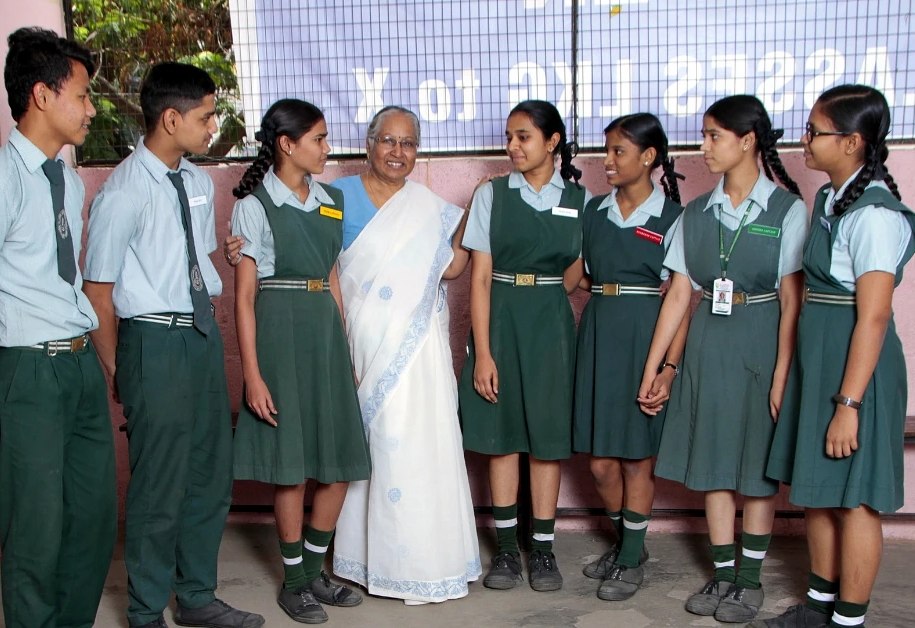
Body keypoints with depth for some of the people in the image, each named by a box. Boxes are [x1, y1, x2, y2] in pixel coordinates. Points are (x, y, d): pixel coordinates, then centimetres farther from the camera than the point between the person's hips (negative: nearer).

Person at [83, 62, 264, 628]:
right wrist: (118, 373, -6)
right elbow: (98, 291, -10)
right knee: (160, 486, 4)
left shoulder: (200, 183, 7)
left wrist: (209, 326, 12)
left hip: (204, 333, 7)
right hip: (155, 341, -7)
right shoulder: (124, 193, -14)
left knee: (212, 474, 16)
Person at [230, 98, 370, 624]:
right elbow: (244, 295, -7)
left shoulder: (331, 200, 11)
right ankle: (294, 579, 22)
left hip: (326, 332, 6)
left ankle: (315, 571, 26)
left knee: (341, 464, 7)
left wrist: (346, 351, 13)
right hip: (280, 334, -5)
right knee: (291, 465, 3)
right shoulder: (255, 205, -5)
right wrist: (252, 374, -13)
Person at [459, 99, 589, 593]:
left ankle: (543, 548, 16)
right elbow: (480, 278, -4)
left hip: (551, 324, 0)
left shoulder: (581, 200, 2)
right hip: (499, 321, 0)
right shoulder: (492, 194, 0)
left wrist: (544, 300, -2)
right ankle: (506, 547, 17)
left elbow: (576, 271, 10)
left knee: (549, 436, 4)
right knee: (502, 435, 5)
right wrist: (482, 352, -10)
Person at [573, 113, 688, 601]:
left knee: (637, 457, 5)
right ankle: (626, 541, 33)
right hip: (597, 336, 5)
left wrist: (669, 367, -16)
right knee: (600, 460, 9)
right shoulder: (594, 211, 9)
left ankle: (631, 560, 22)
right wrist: (574, 338, 3)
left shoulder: (671, 217, -5)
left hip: (646, 339, -5)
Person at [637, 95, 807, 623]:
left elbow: (792, 300, -10)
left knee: (758, 466, 6)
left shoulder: (787, 210, -6)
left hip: (760, 345, -4)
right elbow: (679, 293, 5)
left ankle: (750, 579, 21)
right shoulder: (696, 213, 6)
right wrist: (653, 364, 4)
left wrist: (782, 376, -15)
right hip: (708, 344, 4)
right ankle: (723, 574, 23)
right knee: (713, 462, 9)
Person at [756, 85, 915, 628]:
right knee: (816, 491, 17)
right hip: (817, 361, 9)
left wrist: (848, 402, -20)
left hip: (854, 366, -9)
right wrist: (802, 373, 14)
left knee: (852, 498, 4)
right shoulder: (830, 197, 9)